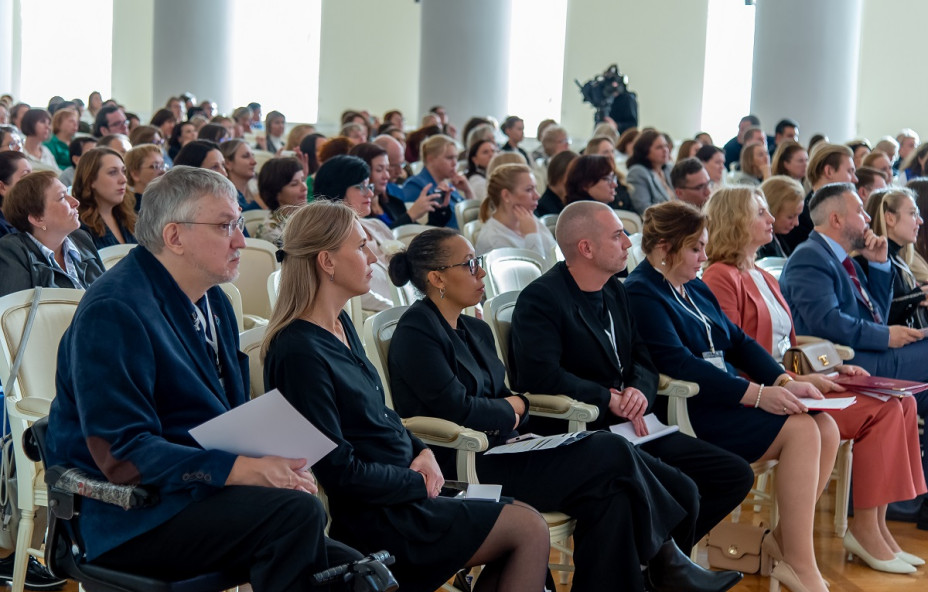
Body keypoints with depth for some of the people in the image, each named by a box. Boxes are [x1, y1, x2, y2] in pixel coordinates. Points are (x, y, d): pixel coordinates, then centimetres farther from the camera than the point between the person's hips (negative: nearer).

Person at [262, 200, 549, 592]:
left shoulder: (341, 325, 8)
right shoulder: (300, 352, -21)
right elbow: (340, 471, -21)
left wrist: (420, 451, 2)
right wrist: (419, 482, -11)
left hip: (400, 492, 9)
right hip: (371, 516, -9)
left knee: (525, 526, 5)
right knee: (530, 530, -6)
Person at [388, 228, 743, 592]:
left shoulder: (475, 331, 17)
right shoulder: (417, 333, -10)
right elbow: (458, 410, -19)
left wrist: (516, 406, -5)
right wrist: (511, 409, -2)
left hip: (502, 450, 9)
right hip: (463, 471, -9)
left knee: (612, 495, -15)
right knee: (610, 452, -18)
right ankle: (666, 560, -5)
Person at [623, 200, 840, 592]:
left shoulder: (696, 289, 20)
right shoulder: (641, 293, -9)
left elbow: (738, 341, 16)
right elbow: (676, 361, -21)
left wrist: (785, 381, -3)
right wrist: (757, 394, -25)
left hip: (731, 394, 9)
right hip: (689, 409, -9)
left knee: (826, 428, -9)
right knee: (801, 430, -22)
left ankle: (784, 539, 0)